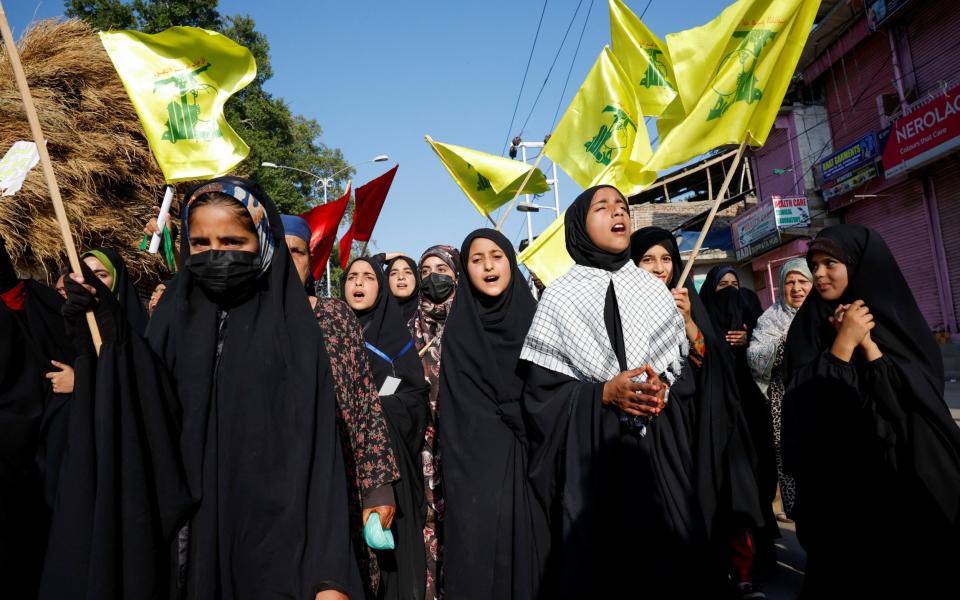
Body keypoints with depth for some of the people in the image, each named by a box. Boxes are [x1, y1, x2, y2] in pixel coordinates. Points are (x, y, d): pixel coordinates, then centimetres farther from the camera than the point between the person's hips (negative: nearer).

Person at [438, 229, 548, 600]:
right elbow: (462, 411, -1)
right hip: (480, 463, -2)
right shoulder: (459, 330, 3)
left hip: (532, 459, 2)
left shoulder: (532, 319, 9)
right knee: (483, 557, -4)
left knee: (531, 550, 1)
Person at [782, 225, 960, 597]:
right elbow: (806, 401, -12)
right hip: (840, 475, -1)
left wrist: (866, 341, -16)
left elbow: (924, 390, -8)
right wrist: (845, 341, -17)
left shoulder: (896, 314, 2)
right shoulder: (808, 325, -1)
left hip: (908, 467, 1)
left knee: (918, 560, 9)